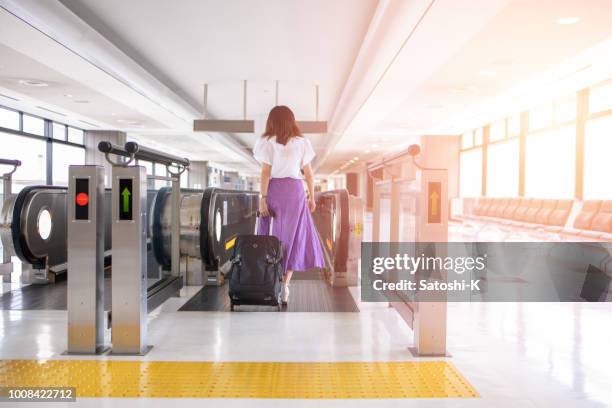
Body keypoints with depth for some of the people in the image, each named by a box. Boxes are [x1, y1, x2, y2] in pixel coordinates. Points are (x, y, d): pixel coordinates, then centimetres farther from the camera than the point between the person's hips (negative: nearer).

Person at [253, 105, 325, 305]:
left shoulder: (267, 142, 0)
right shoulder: (302, 142, 5)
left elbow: (265, 172, -7)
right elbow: (308, 173, 5)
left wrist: (262, 198, -8)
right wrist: (312, 197, 10)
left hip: (274, 191, -1)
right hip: (294, 191, 1)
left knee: (272, 236, 8)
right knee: (294, 237, 6)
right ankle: (284, 284, -1)